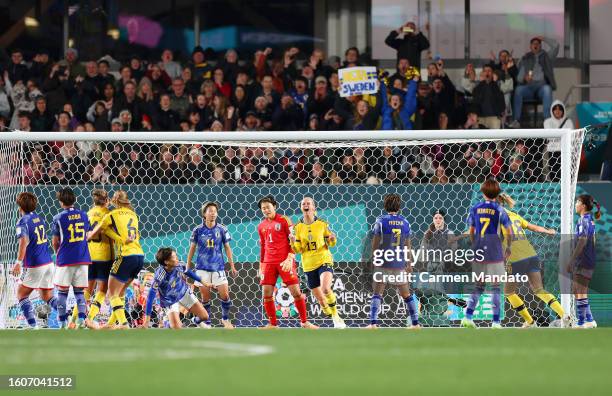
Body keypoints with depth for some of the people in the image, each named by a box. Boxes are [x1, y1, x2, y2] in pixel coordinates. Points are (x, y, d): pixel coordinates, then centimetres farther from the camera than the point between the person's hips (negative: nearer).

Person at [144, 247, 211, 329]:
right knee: (176, 328, -20)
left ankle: (197, 321, 45)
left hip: (185, 293, 5)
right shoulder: (159, 276, -35)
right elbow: (151, 296, -31)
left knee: (204, 316, 8)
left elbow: (188, 272, 4)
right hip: (170, 300, -5)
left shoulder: (179, 265, -21)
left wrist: (203, 282, 14)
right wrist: (147, 317, -30)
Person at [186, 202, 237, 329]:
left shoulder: (222, 230, 1)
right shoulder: (198, 230, 0)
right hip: (202, 268, 0)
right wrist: (187, 268, 6)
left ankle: (225, 319, 16)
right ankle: (206, 323, 13)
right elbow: (192, 249, 6)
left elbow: (227, 248, 7)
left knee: (225, 295, -5)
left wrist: (232, 267, 5)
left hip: (218, 268, 0)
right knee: (205, 298, 2)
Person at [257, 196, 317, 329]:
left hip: (285, 262, -5)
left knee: (295, 291, -8)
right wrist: (261, 266, 19)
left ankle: (304, 322, 3)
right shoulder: (261, 226, 13)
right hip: (269, 262, 5)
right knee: (267, 294, -3)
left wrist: (290, 259, -17)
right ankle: (272, 324, 7)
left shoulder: (284, 220, -3)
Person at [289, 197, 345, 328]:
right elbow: (297, 250, 2)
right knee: (320, 298, 5)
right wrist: (293, 241, -18)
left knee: (326, 289, -28)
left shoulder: (322, 224, -3)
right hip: (308, 265, 3)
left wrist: (332, 239, -17)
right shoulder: (298, 227, 2)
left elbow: (331, 243, 5)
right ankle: (336, 320, 23)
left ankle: (336, 315, -10)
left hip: (324, 260, -3)